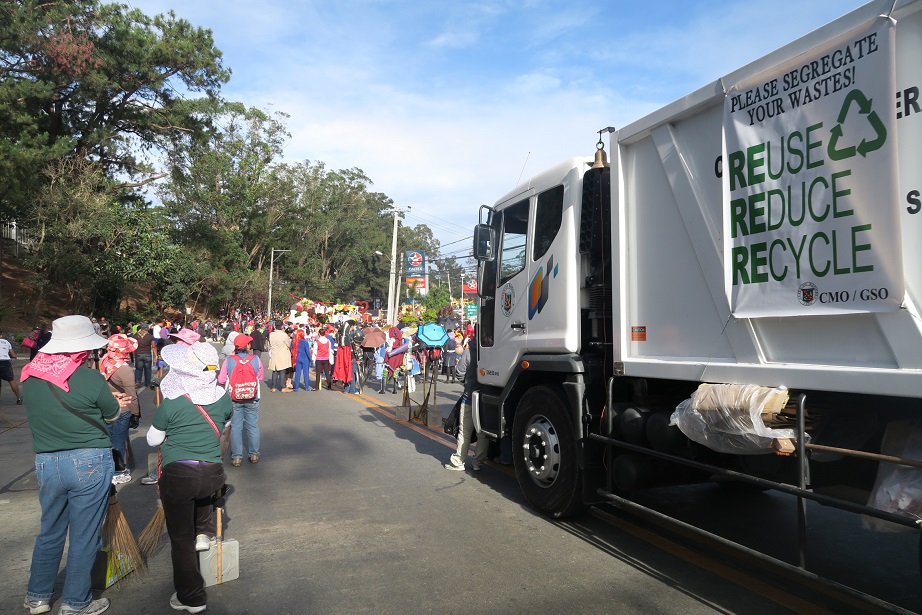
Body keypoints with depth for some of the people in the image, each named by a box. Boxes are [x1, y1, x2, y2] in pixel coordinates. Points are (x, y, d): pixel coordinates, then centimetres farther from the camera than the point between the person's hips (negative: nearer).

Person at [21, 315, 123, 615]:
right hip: (89, 463, -5)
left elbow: (40, 411, 13)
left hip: (46, 463, 5)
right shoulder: (91, 378, -16)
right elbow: (112, 413, -1)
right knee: (84, 535, 10)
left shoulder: (29, 377, -2)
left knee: (50, 532, 23)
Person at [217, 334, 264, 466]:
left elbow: (221, 380, -6)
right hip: (252, 399, 0)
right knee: (253, 426, 12)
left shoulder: (229, 360, -9)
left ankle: (236, 456, 12)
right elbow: (261, 377, 1)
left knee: (235, 427, 9)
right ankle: (253, 454, 22)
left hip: (234, 399, 0)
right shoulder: (255, 359, -9)